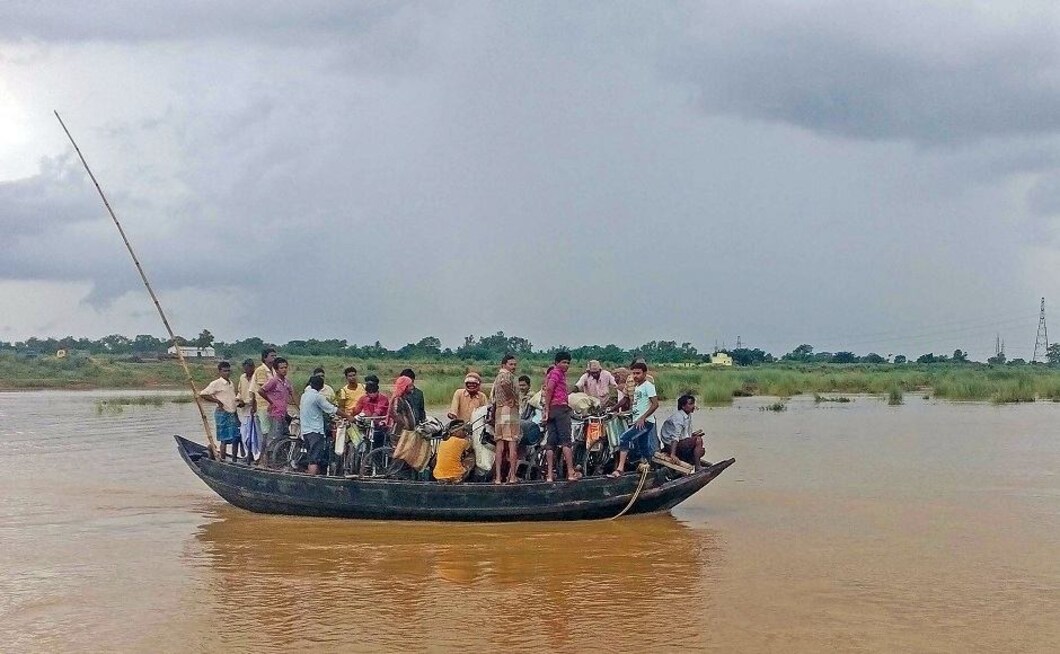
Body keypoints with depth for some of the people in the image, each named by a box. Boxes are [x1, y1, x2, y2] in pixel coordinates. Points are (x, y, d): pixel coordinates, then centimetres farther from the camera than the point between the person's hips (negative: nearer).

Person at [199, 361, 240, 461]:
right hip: (223, 413, -7)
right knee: (225, 439, -6)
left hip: (233, 413, 7)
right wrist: (217, 401, -12)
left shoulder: (231, 383, 14)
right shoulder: (216, 383, -9)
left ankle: (234, 460, 16)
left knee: (236, 438, 7)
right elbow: (202, 394, -13)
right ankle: (222, 461, 0)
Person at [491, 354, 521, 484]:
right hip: (510, 410, -8)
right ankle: (512, 476, -12)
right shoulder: (507, 375, -5)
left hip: (498, 412, 8)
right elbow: (505, 384, -30)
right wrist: (513, 398, -16)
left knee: (500, 445, 6)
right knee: (513, 444, -7)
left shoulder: (497, 377, 23)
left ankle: (497, 477, 2)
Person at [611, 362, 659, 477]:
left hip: (646, 422, -10)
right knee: (645, 451, 13)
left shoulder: (648, 386, -10)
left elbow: (655, 404, -18)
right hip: (638, 422, 10)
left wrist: (643, 418, -23)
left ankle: (620, 468, -26)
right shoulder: (636, 387, 17)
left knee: (624, 438, -22)